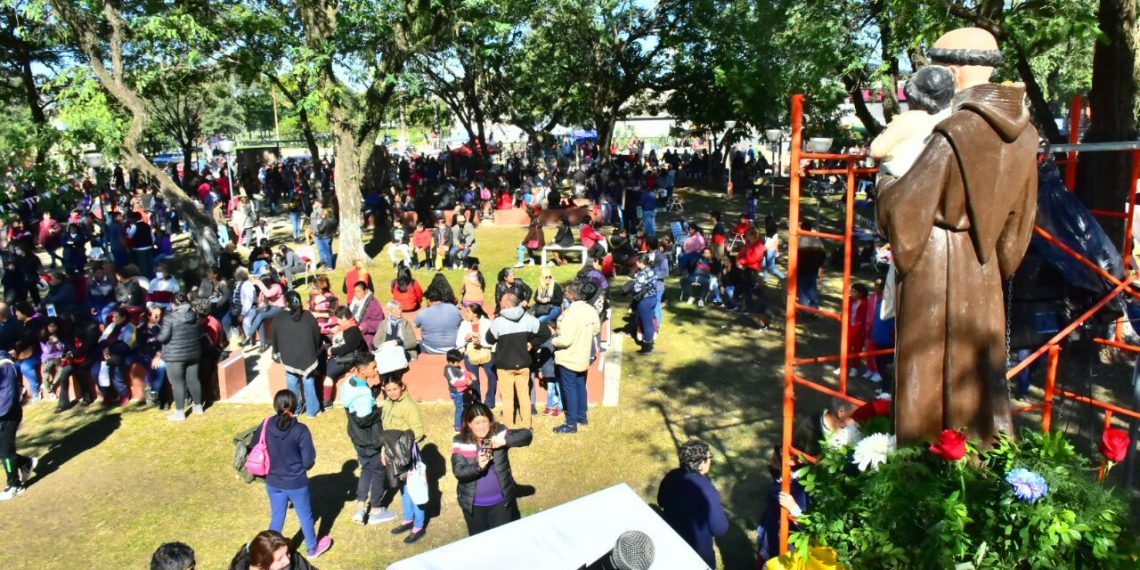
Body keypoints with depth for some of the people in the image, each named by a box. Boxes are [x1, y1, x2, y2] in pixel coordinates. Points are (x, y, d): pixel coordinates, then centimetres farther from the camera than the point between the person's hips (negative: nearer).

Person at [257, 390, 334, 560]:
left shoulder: (266, 425, -11)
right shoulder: (300, 430, -22)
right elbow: (309, 461, -17)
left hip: (273, 483, 3)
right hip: (296, 483, -3)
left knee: (276, 518, 20)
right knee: (305, 516, 18)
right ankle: (313, 549, 37)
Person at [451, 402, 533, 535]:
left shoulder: (499, 433, -11)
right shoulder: (460, 442, -12)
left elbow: (527, 435, -19)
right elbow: (458, 472, -18)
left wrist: (505, 441, -35)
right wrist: (478, 466, -36)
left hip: (501, 501, 0)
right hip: (473, 504, 0)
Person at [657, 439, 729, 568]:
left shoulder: (670, 477, -13)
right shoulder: (707, 491, -33)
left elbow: (661, 502, 6)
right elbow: (720, 529, -23)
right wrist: (719, 508, -6)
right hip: (697, 551, -6)